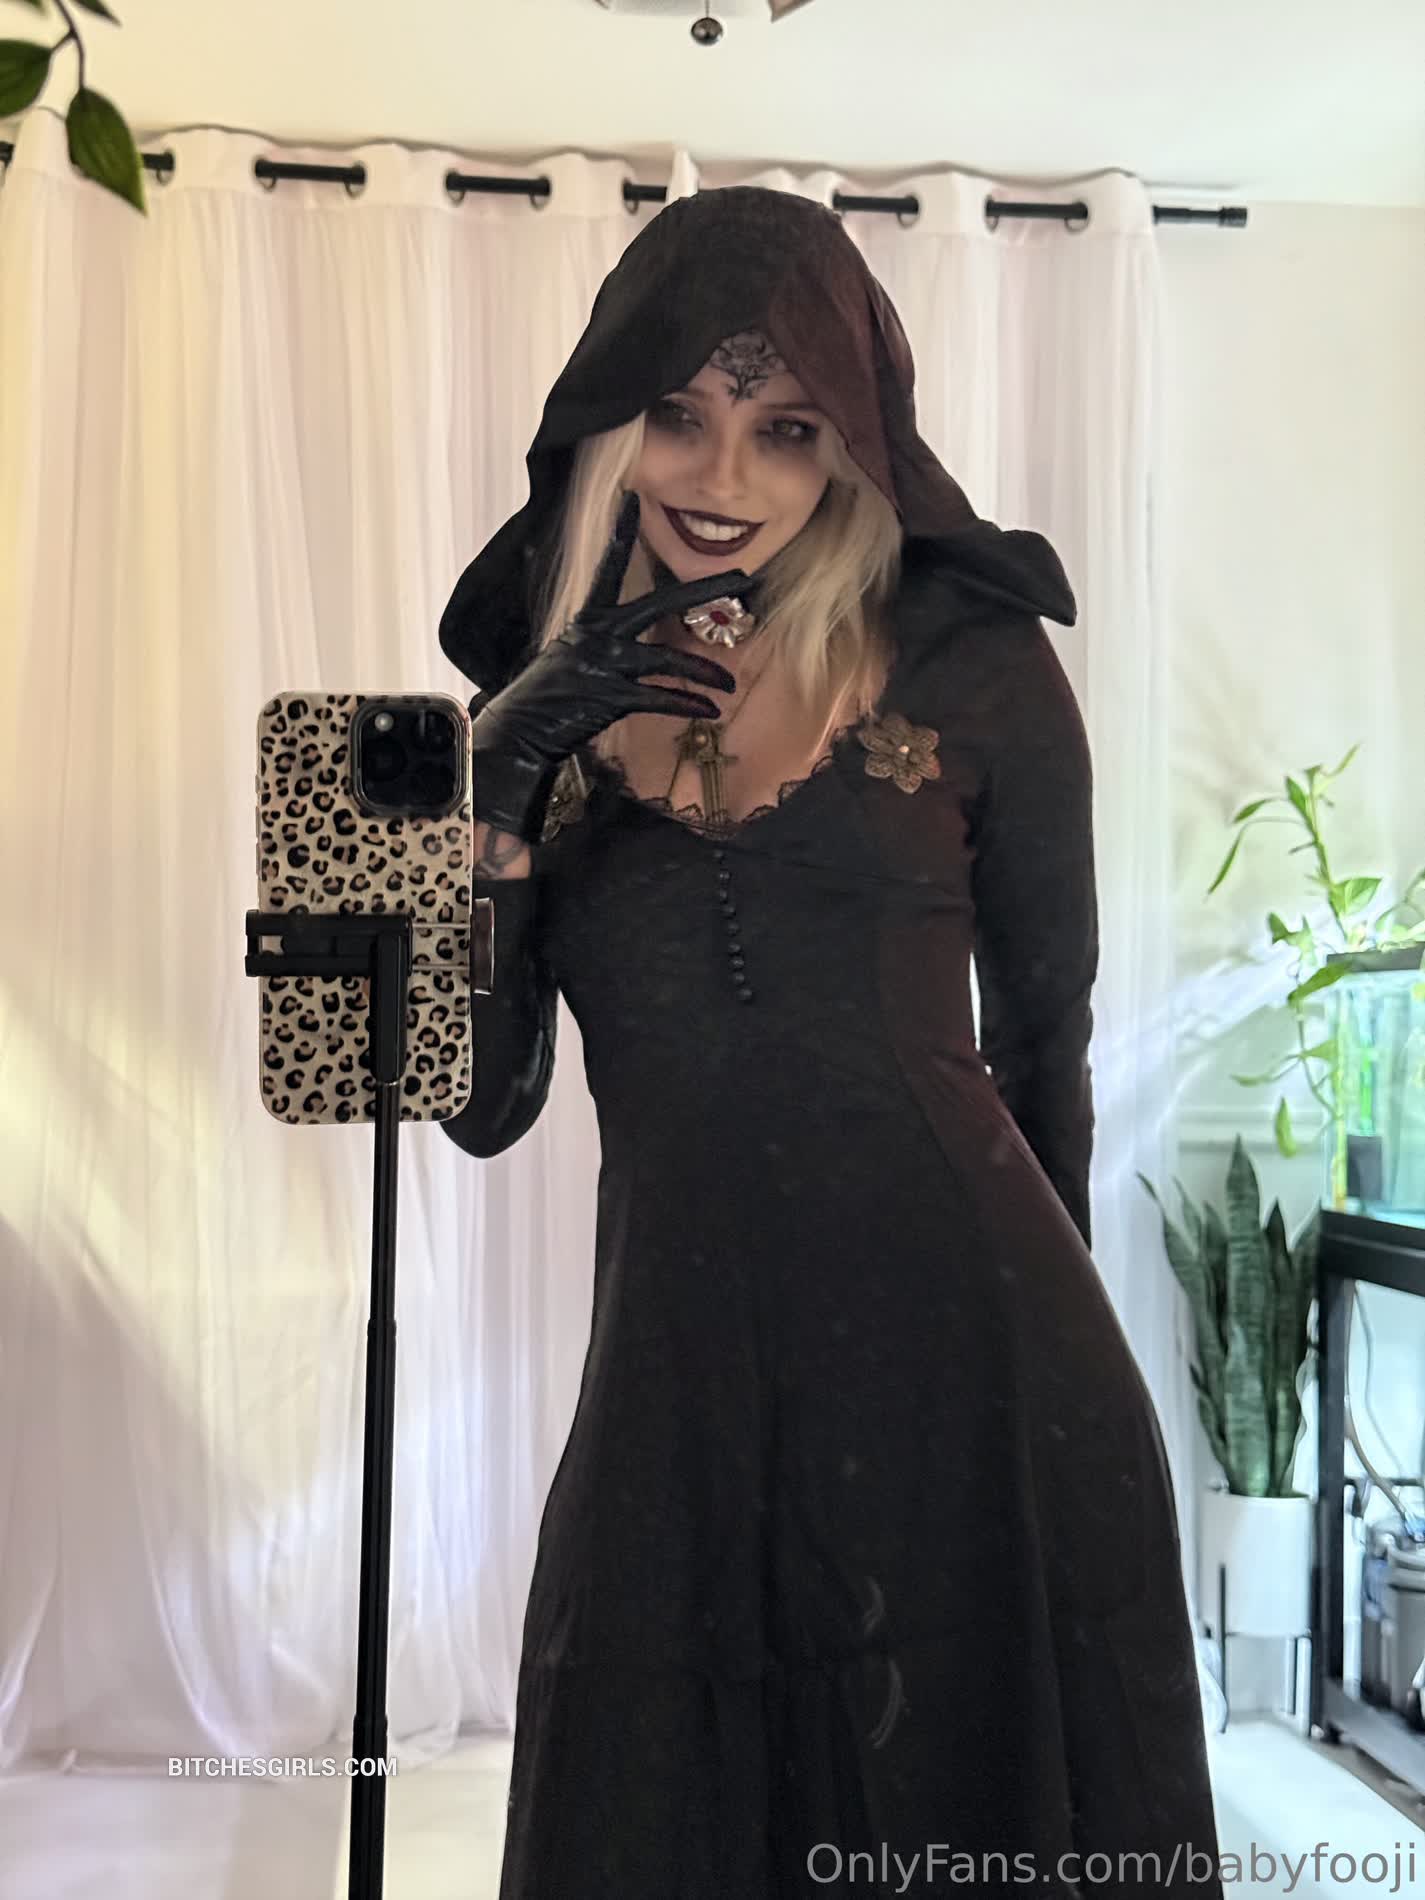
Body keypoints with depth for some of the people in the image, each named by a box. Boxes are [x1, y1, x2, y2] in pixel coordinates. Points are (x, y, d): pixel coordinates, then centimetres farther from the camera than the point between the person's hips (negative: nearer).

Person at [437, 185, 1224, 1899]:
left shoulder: (973, 666, -2)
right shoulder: (538, 694, 5)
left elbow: (1045, 1033, 9)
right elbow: (481, 1107, 0)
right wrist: (501, 785, -12)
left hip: (967, 1378, -1)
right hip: (680, 1388, 2)